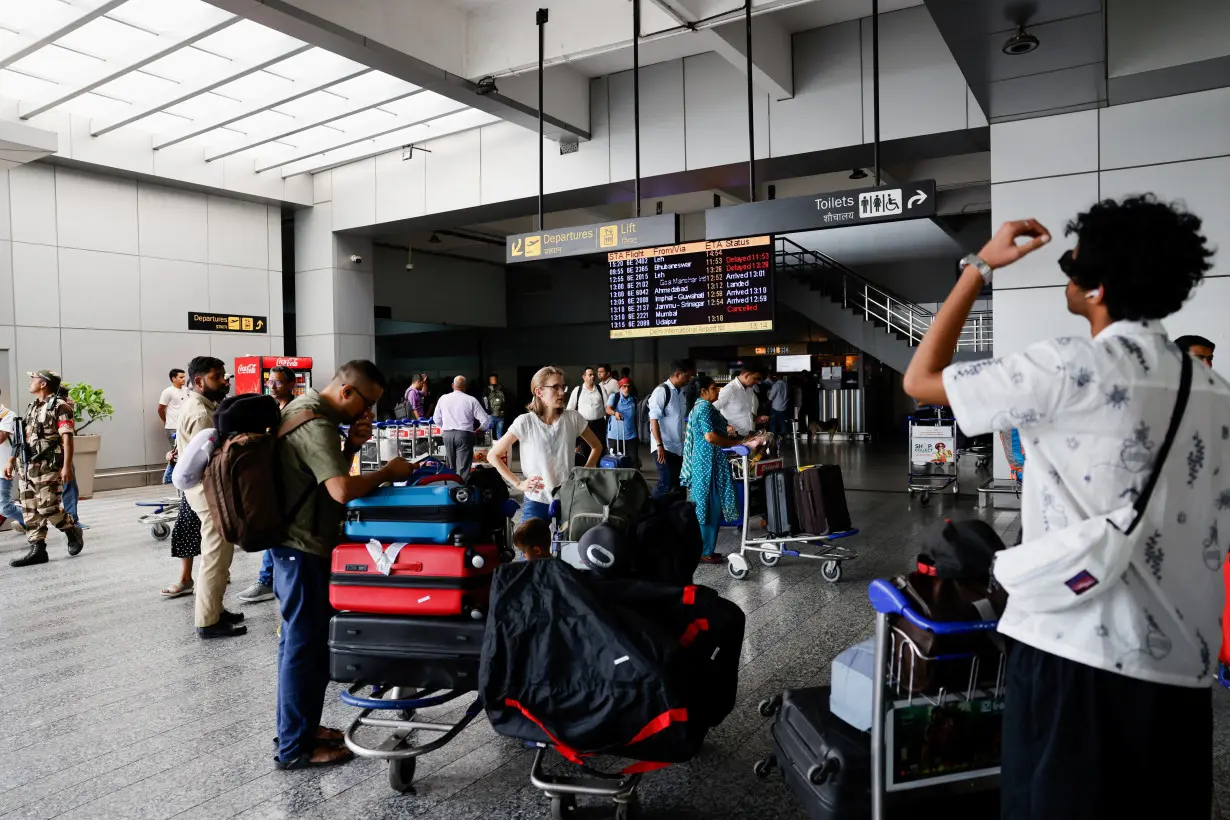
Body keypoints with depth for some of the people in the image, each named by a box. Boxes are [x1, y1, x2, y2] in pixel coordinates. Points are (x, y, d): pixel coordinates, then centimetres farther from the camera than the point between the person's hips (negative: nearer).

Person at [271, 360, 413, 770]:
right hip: (304, 548, -11)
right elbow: (343, 490, -33)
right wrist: (388, 471, -19)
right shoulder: (315, 424, -23)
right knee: (306, 646, -1)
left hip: (296, 542, 11)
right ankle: (295, 747, 10)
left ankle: (298, 726, 32)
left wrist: (351, 445, -1)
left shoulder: (305, 406, 10)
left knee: (299, 640, 19)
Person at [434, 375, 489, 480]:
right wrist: (480, 429, 16)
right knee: (463, 467, -4)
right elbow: (484, 419, -4)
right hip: (464, 434, -4)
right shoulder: (471, 400, -5)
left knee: (451, 467, 17)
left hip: (447, 434, 4)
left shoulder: (443, 398, 5)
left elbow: (436, 419, 13)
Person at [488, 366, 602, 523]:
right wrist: (518, 483, -7)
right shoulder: (525, 422, -10)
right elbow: (493, 456, -3)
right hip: (536, 503, -2)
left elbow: (596, 447, 13)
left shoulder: (573, 418, -4)